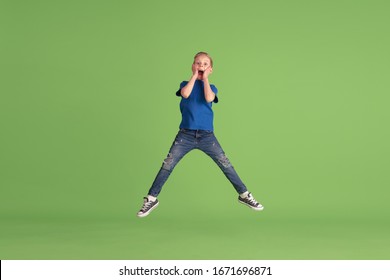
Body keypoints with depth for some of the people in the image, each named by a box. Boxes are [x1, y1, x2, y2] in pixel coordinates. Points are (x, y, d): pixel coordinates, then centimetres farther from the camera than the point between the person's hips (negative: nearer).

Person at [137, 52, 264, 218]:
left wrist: (205, 78, -3)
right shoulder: (186, 84, 9)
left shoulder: (211, 87, 10)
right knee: (167, 166, -5)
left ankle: (244, 195, 12)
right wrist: (194, 76, -5)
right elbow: (185, 94, -16)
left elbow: (208, 98, -15)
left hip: (207, 136, 0)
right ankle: (151, 199, 5)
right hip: (185, 134, 0)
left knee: (226, 165, 0)